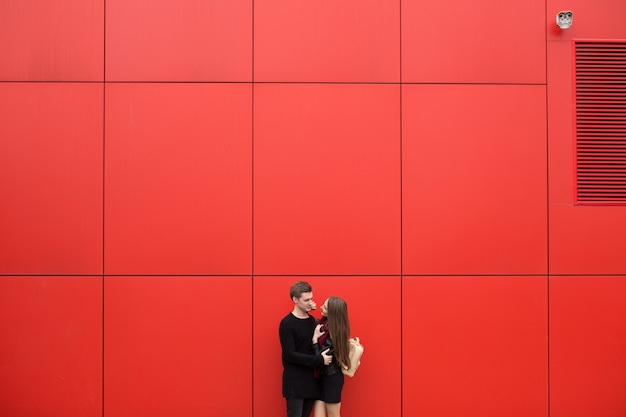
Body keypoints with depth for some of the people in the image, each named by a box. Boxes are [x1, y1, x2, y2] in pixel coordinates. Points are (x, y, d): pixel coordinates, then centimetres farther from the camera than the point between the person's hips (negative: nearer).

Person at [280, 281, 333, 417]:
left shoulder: (312, 320, 10)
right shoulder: (287, 323, -10)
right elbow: (290, 355, -16)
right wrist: (319, 360, -18)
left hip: (311, 379, 6)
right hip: (295, 382, -6)